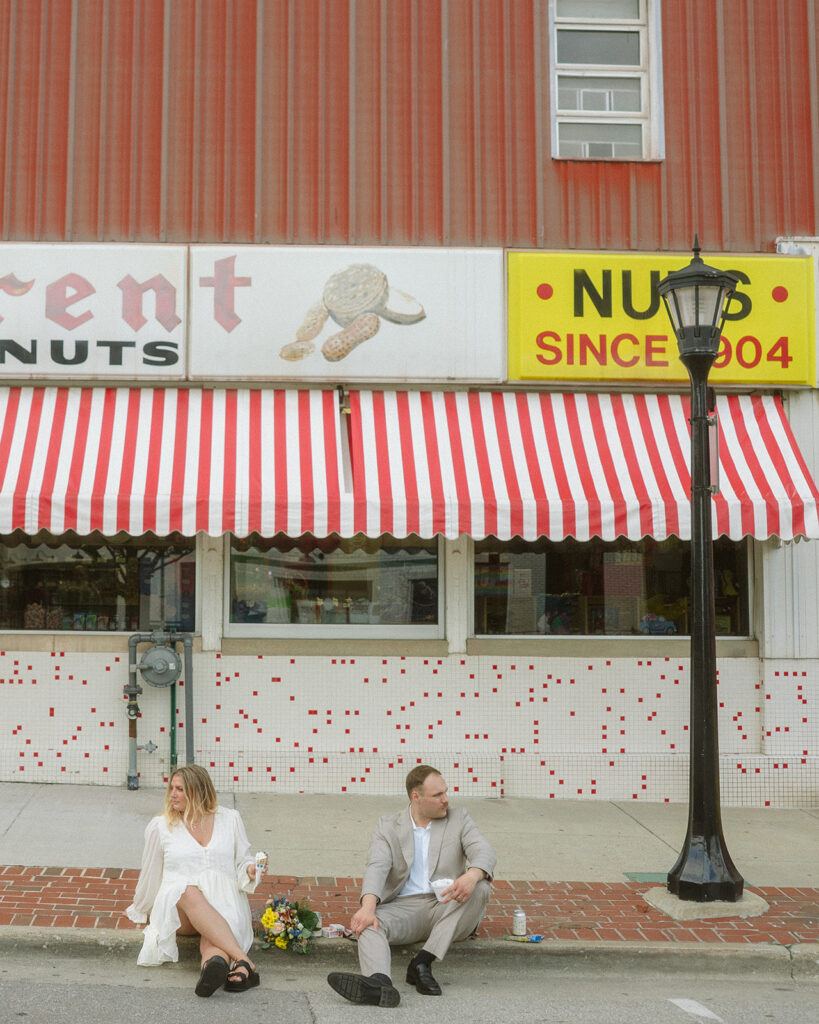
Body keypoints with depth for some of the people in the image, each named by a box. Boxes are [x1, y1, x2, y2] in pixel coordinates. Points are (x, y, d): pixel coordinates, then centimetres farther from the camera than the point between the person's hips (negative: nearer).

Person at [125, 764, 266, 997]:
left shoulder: (229, 819, 11)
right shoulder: (160, 826, 10)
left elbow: (243, 861, 17)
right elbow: (150, 873, 22)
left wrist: (251, 871, -5)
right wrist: (140, 910, 30)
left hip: (225, 902, 1)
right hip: (177, 906, -1)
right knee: (190, 892, -39)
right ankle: (243, 961, -58)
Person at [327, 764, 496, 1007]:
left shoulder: (458, 819, 10)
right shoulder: (387, 826, 8)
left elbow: (484, 852, -6)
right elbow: (377, 867, -9)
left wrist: (471, 876, -32)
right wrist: (368, 907, -30)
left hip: (446, 907, 0)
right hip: (403, 907, 0)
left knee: (480, 887, -28)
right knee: (368, 924, -29)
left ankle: (423, 962, -33)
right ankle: (379, 983, -58)